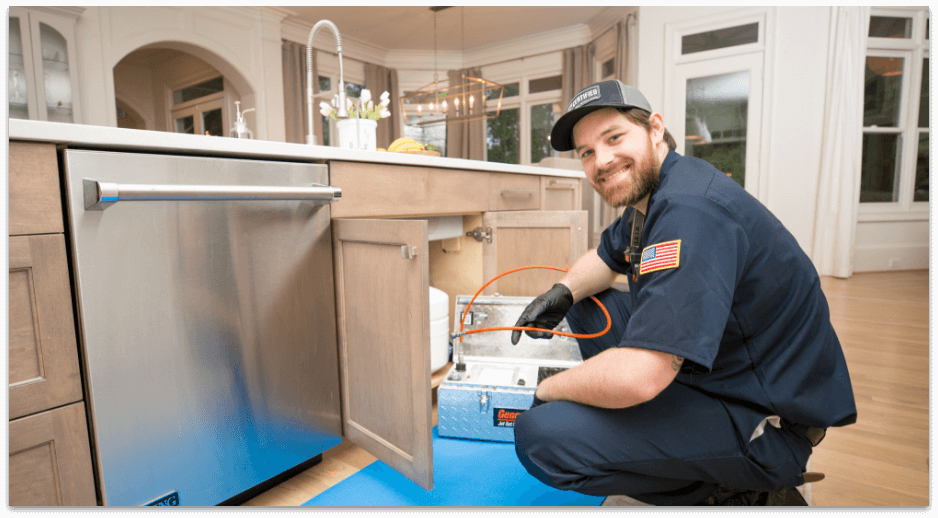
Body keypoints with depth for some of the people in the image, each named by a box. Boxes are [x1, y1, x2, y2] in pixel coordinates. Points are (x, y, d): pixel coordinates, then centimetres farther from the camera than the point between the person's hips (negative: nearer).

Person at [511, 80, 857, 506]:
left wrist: (545, 390, -16)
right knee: (585, 306, 12)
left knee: (540, 435, -24)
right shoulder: (650, 193, 4)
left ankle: (737, 490, -1)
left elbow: (636, 377, -36)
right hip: (710, 371, 10)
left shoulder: (688, 208, -28)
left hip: (762, 422, -9)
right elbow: (606, 257, 21)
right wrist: (562, 293, -3)